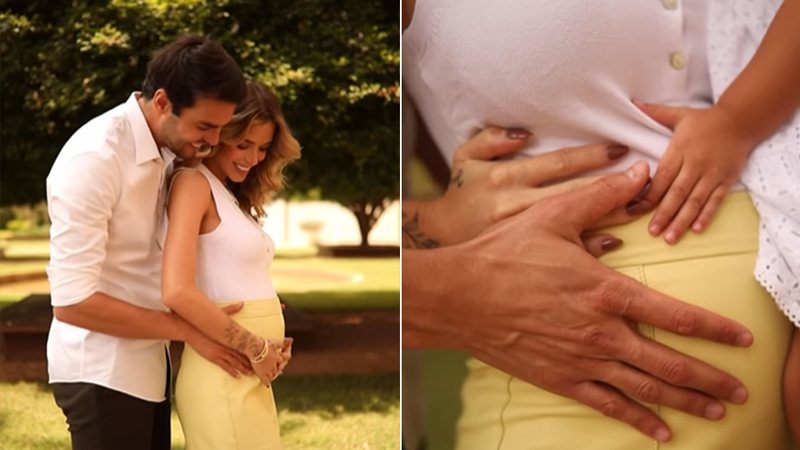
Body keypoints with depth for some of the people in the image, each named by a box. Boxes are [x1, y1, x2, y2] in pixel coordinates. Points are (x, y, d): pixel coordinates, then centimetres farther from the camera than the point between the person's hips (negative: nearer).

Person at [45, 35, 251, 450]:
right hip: (103, 371, -8)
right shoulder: (95, 157, -21)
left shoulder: (168, 150, 4)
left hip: (146, 363, 8)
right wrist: (188, 330, -18)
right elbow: (71, 300, -24)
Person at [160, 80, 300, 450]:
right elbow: (177, 292, -20)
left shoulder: (231, 195, 18)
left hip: (249, 377, 9)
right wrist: (255, 349, -13)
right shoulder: (194, 182, -8)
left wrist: (271, 346, -2)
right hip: (224, 376, -9)